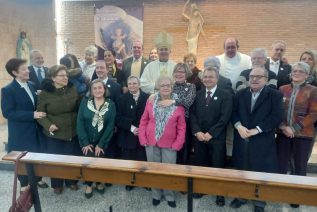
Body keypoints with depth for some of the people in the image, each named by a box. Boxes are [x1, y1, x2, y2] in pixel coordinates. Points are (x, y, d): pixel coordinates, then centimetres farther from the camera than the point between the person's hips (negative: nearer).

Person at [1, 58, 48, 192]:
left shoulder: (30, 86, 5)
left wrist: (38, 113, -2)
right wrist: (32, 115, -24)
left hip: (34, 128, 6)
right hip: (20, 132, -6)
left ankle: (37, 178, 36)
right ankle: (24, 184, 30)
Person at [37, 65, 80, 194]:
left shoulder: (73, 90, -3)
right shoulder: (45, 93, -10)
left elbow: (79, 109, 4)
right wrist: (48, 125, -21)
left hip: (72, 131, 2)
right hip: (54, 133, -2)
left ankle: (71, 181, 35)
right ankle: (57, 184, 32)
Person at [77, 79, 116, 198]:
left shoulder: (111, 104, -7)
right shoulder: (85, 102, -6)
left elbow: (110, 126, -9)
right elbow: (80, 123, -8)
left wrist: (101, 144, -12)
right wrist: (85, 142, -13)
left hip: (102, 142, 0)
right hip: (87, 141, 0)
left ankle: (99, 182, 33)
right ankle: (88, 184, 25)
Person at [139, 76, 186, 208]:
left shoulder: (178, 104, -6)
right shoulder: (151, 101, -1)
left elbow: (182, 127, -3)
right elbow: (143, 121, 3)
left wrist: (177, 144, -9)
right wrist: (143, 139, -4)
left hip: (169, 145, -1)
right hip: (151, 143, 2)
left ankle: (170, 196, 31)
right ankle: (156, 195, 34)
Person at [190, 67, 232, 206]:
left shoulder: (225, 96, -3)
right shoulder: (197, 95, 9)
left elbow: (224, 118, -11)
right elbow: (192, 115, 4)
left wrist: (210, 133, -16)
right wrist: (197, 132, -10)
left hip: (216, 138, -3)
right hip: (199, 137, 3)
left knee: (218, 167, 7)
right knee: (200, 165, 12)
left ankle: (220, 194, 24)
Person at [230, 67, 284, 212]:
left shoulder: (275, 95, -3)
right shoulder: (240, 94, 8)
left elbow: (277, 117, -12)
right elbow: (233, 112, 5)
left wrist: (257, 130, -18)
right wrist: (239, 126, -13)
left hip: (262, 141, -3)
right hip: (242, 139, 3)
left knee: (261, 173, 8)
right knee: (242, 171, 15)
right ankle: (241, 197, 34)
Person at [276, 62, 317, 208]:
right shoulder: (283, 89, 6)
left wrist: (295, 129, -14)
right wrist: (283, 127, -10)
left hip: (303, 135, -2)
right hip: (283, 134, 2)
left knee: (300, 166, 10)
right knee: (281, 165, 7)